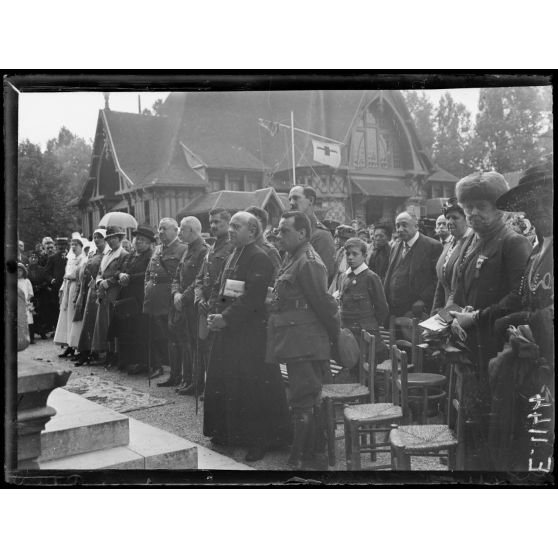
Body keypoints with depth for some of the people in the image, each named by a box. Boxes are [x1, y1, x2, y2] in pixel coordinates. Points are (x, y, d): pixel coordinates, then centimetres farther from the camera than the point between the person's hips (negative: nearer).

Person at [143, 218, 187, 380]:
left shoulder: (183, 249, -6)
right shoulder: (157, 250, 19)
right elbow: (148, 272, 27)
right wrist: (147, 285, 13)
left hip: (169, 301, -7)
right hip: (153, 300, 7)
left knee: (170, 337, -2)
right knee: (155, 336, 12)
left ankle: (176, 371, 7)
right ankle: (156, 367, 23)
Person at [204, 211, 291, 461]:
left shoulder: (259, 258, -13)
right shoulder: (231, 257, 14)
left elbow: (251, 298, -21)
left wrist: (225, 318, -21)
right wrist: (217, 315, 1)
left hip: (251, 332, -9)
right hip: (227, 330, 9)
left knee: (252, 388, -2)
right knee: (223, 383, 13)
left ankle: (259, 440, 10)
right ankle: (227, 434, 28)